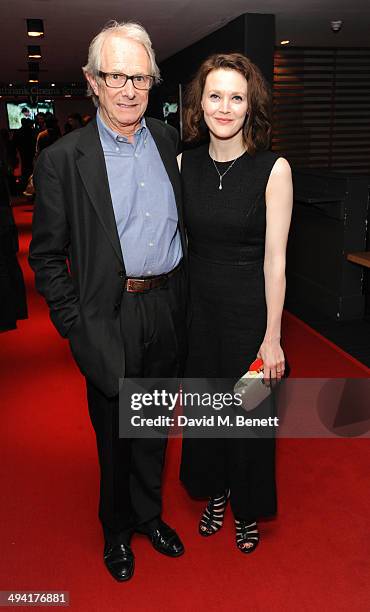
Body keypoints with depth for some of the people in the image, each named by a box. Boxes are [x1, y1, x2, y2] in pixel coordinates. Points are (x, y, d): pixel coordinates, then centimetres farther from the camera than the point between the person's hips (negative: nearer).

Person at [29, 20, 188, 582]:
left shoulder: (169, 140, 5)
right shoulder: (62, 159, -9)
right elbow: (46, 255, -6)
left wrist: (183, 294, 11)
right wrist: (75, 327, -11)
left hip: (169, 310, 4)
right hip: (110, 320, -4)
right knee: (114, 434, 14)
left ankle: (149, 515, 44)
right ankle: (116, 529, 40)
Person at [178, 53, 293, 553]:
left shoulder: (273, 169, -12)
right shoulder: (185, 163, -1)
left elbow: (275, 261, -12)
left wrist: (272, 337, -11)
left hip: (250, 309, -3)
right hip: (197, 306, 4)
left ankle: (247, 509, 39)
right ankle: (215, 492, 45)